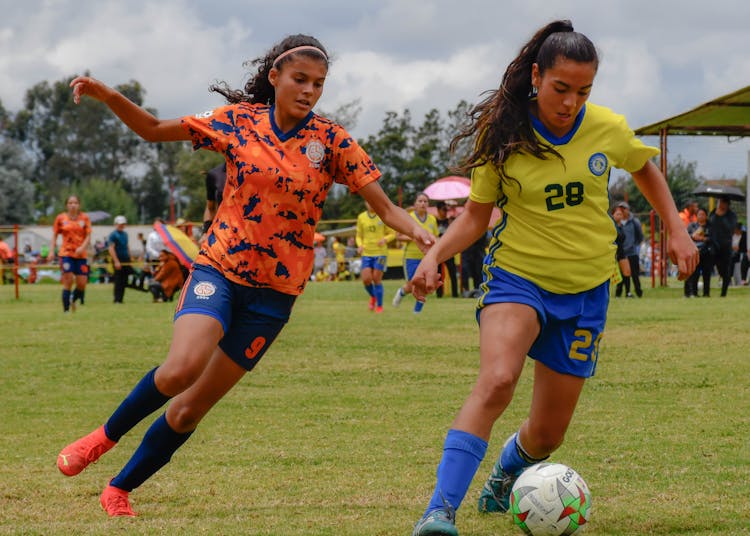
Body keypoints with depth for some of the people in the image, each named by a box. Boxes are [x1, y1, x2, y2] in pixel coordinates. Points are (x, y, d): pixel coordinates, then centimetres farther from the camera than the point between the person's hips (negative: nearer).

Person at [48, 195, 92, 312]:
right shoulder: (61, 218, 3)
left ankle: (73, 299, 30)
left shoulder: (84, 218, 4)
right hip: (66, 253, -2)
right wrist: (51, 251, -2)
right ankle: (66, 310, -6)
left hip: (81, 254, 2)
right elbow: (54, 235, 9)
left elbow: (88, 236, 0)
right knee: (68, 281, -12)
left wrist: (82, 247, -18)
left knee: (82, 284, -1)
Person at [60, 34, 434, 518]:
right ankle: (105, 436, -2)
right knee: (182, 367, -28)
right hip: (219, 269, -1)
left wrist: (418, 232, -25)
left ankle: (120, 489, 21)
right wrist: (110, 97, -9)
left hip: (275, 291, 1)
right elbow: (155, 130, 7)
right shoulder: (240, 120, -1)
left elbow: (385, 207, -5)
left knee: (191, 409, 2)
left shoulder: (331, 142, -3)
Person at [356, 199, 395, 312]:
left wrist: (385, 239, -17)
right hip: (366, 253, 2)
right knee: (366, 279, -8)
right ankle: (373, 296, 23)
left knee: (377, 279, -5)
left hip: (380, 252, -2)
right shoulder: (361, 217, 6)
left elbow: (392, 234, 3)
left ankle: (379, 305, 9)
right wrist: (360, 245, -6)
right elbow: (359, 235, 14)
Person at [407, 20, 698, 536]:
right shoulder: (504, 135, -11)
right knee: (497, 380, -33)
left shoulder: (609, 129, -6)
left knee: (548, 434, 9)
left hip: (585, 290, 3)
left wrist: (676, 230, 9)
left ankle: (503, 480, 45)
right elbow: (476, 214, -2)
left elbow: (646, 170, 16)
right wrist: (435, 255, -17)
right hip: (517, 276, -3)